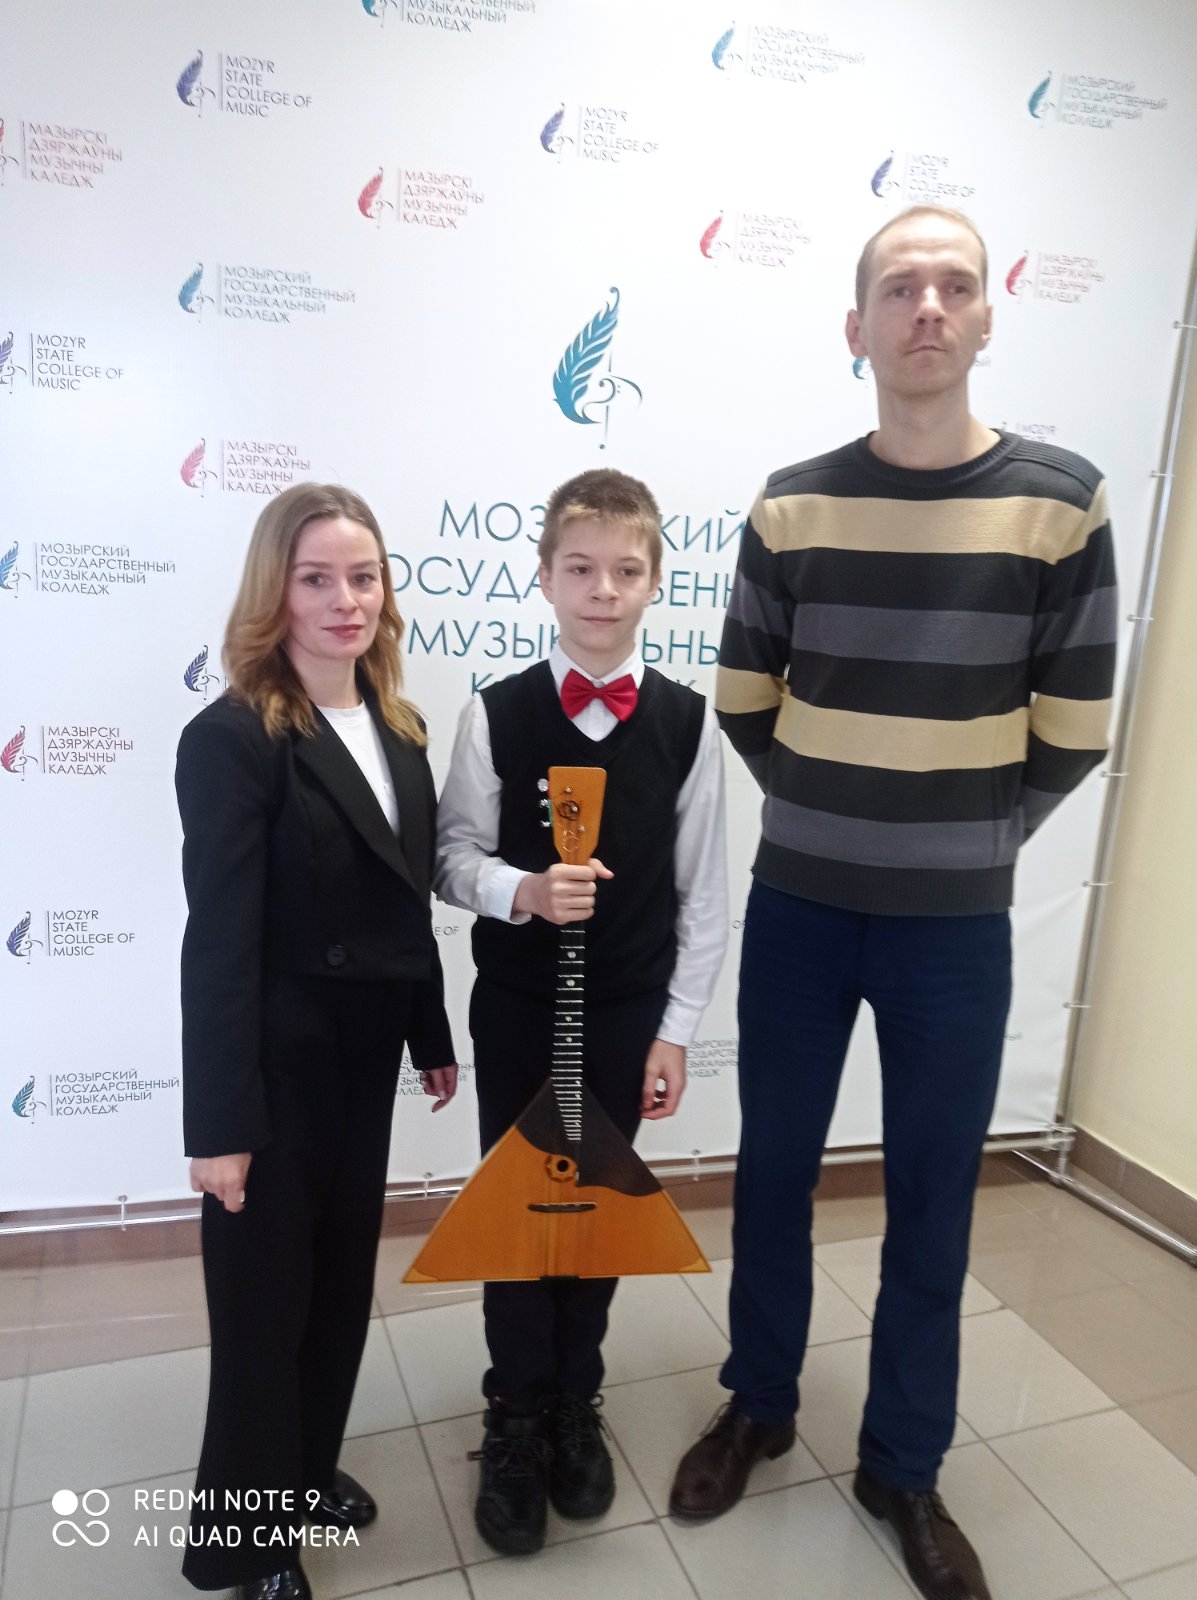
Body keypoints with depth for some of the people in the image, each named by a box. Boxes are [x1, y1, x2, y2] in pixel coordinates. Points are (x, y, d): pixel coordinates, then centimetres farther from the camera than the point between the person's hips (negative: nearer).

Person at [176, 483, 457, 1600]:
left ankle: (308, 1474, 45)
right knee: (265, 1296, 11)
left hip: (365, 1051, 7)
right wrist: (219, 1123, -18)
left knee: (343, 1276, 20)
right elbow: (218, 942, -20)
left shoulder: (398, 729, 4)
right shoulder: (232, 738, -18)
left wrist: (432, 1034, 13)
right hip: (279, 1061, -6)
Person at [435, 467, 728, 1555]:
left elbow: (702, 890, -2)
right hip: (516, 1007, 0)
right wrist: (520, 890, -24)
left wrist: (677, 1028, -2)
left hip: (629, 1012, 1)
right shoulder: (496, 714, -9)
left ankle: (576, 1404, 39)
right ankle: (518, 1416, 35)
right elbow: (455, 855, -3)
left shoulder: (688, 721, -6)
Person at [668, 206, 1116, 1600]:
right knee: (774, 1171, 15)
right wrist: (832, 817, 9)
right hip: (796, 907, 2)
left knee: (931, 1204, 12)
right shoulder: (790, 507, -1)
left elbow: (1069, 734, -1)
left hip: (954, 926, -1)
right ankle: (758, 1405, 39)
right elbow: (744, 705, 7)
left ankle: (902, 1468, 35)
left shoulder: (1060, 501, -5)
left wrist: (965, 838, 4)